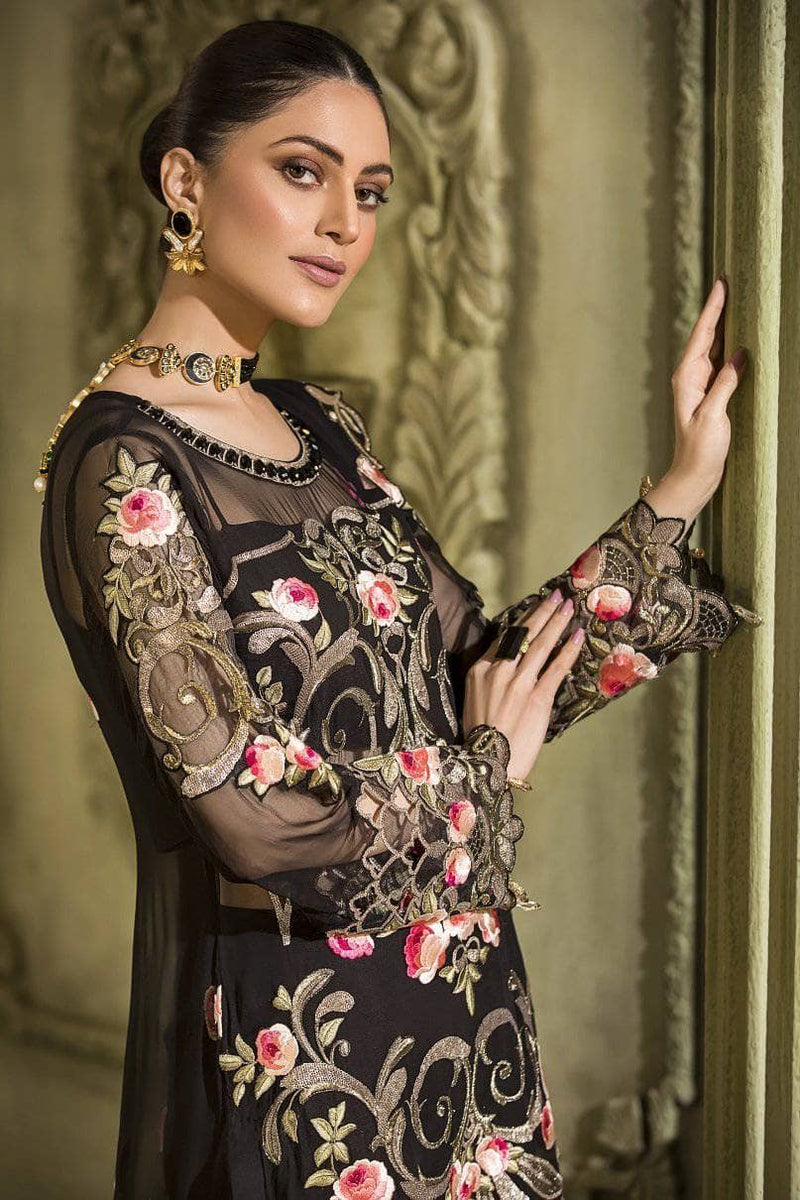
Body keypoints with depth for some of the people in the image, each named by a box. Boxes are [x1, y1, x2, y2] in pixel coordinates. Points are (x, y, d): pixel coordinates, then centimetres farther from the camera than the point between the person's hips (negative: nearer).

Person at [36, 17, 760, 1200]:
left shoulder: (322, 430, 6)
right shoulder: (122, 467, -18)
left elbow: (489, 668, 7)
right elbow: (251, 814, -22)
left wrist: (680, 494, 2)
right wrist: (487, 769, -7)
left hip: (452, 1002, 7)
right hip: (291, 1036, -7)